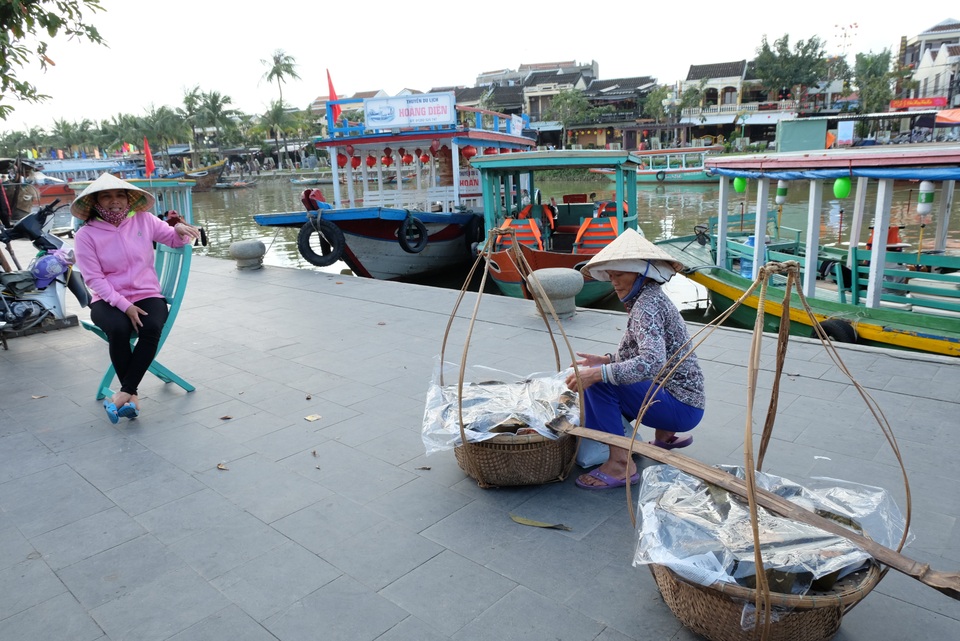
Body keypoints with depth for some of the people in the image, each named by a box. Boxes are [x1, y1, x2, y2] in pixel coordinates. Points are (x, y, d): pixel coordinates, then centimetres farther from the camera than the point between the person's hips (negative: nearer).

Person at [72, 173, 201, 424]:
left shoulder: (143, 220, 5)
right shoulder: (86, 235, -1)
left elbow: (173, 239, 13)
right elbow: (94, 279, -7)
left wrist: (180, 229, -13)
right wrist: (125, 306, -18)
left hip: (147, 295, 1)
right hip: (108, 300, -1)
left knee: (151, 328, -31)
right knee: (118, 330, -34)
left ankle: (124, 393, -23)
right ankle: (133, 395, -20)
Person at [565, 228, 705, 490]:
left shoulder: (648, 303, -19)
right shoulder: (650, 297, 10)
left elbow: (652, 363, -35)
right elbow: (639, 355, 20)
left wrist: (598, 373, -36)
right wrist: (606, 360, 10)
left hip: (681, 407, -10)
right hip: (676, 398, 10)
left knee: (599, 382, -23)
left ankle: (621, 463, -15)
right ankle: (667, 434, 26)